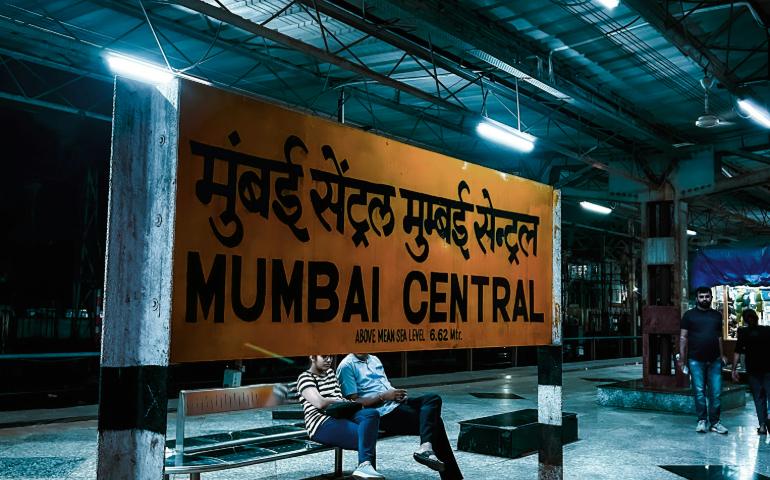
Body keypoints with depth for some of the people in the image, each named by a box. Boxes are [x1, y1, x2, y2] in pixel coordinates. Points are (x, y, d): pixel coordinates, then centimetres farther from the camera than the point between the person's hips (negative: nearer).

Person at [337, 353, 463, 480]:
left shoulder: (374, 360, 22)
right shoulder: (347, 366, -3)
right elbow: (353, 402, -10)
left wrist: (397, 393, 1)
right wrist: (383, 396, -16)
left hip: (397, 402, 8)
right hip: (382, 413, -8)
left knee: (433, 398, -20)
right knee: (434, 423, -19)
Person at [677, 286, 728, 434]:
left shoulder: (717, 315, 13)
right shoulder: (689, 315, 3)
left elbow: (719, 337, 18)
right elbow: (683, 337, 1)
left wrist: (722, 355, 11)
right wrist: (681, 358, -4)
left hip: (714, 360, 3)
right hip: (696, 360, -3)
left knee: (716, 393, 1)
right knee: (699, 392, 0)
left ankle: (714, 422, 10)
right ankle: (702, 420, 10)